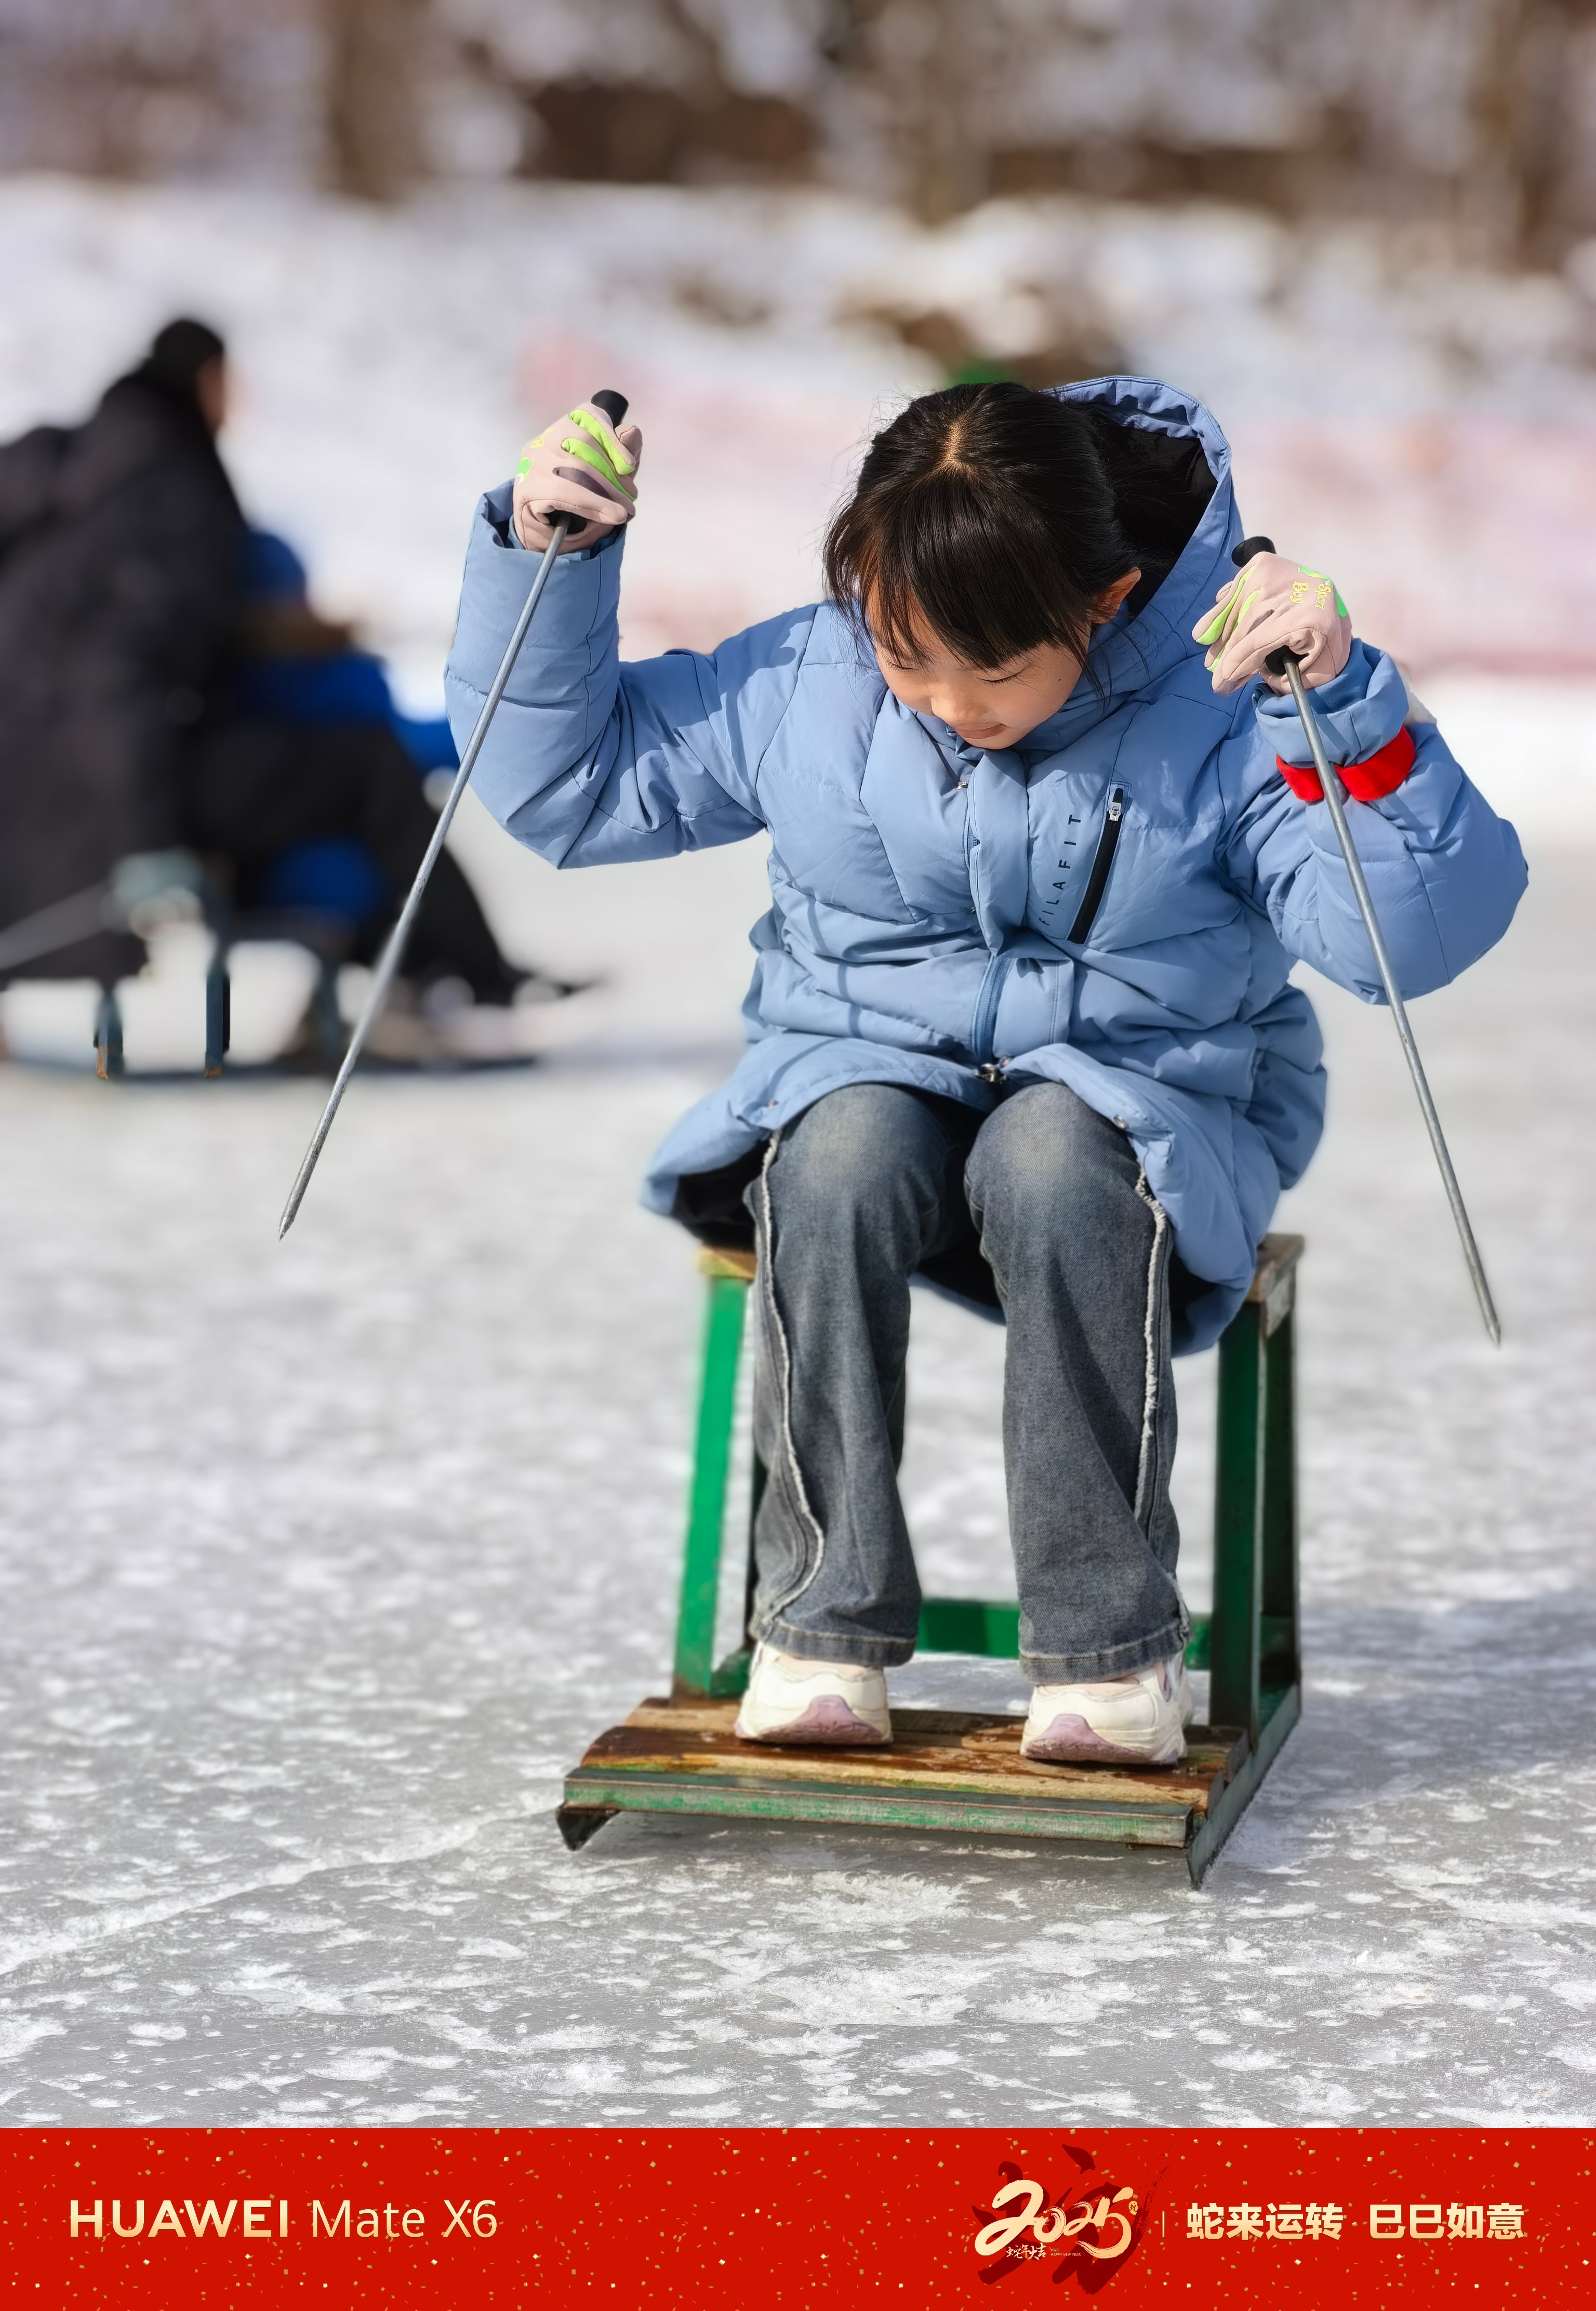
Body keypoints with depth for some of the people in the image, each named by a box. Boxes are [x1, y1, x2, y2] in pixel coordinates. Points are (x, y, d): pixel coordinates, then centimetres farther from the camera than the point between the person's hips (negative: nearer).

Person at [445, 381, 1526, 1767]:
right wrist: (544, 561, -8)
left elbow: (1420, 929, -24)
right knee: (843, 1154, -34)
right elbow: (560, 780, 7)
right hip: (867, 1071, 2)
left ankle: (1111, 1639, -26)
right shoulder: (797, 685, -5)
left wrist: (1348, 702, -38)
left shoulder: (1220, 717, -14)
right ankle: (825, 1620, -22)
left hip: (1137, 1098, -2)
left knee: (1051, 1157, -38)